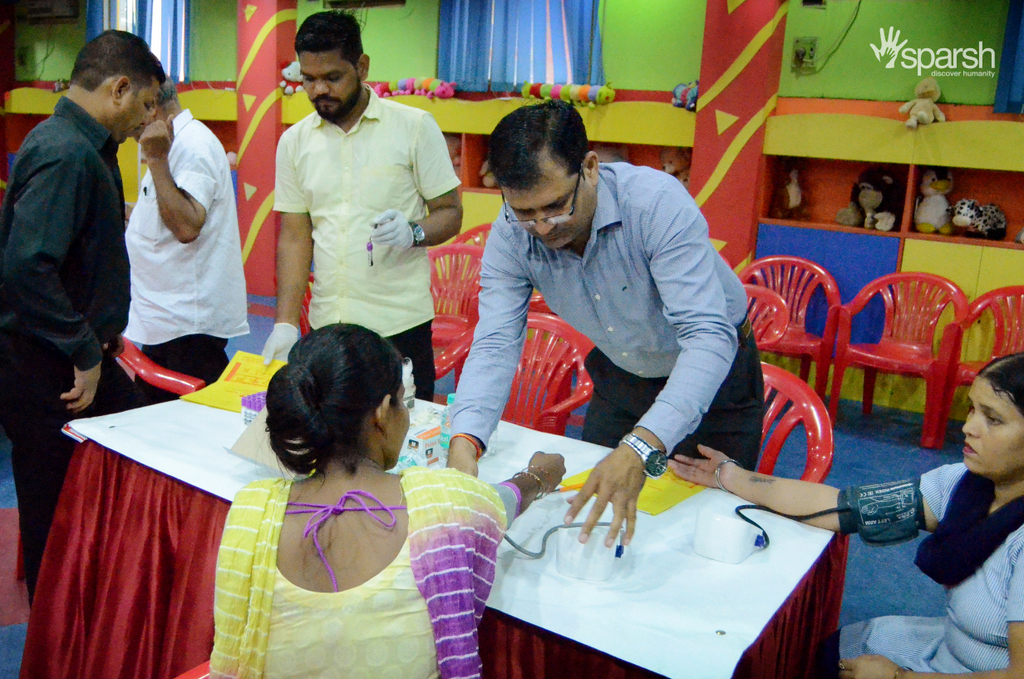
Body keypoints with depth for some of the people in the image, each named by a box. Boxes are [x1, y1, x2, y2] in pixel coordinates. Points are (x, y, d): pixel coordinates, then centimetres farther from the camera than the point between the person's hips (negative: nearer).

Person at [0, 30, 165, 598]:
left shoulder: (83, 146, 11)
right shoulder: (66, 154, -21)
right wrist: (85, 353, -21)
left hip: (81, 358, 10)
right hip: (48, 375, -10)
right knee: (58, 516, 5)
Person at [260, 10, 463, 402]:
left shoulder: (415, 127, -2)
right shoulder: (294, 142, 8)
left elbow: (450, 212, 0)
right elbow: (294, 237, 8)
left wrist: (413, 232, -22)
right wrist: (286, 323, -1)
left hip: (400, 325, -3)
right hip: (325, 326, 3)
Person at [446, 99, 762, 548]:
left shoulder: (656, 201, -36)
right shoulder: (510, 236, -21)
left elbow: (709, 335, -42)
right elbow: (496, 343, -24)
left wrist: (641, 446, -56)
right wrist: (465, 440, -44)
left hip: (714, 372, -4)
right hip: (621, 376, 4)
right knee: (589, 514, 15)